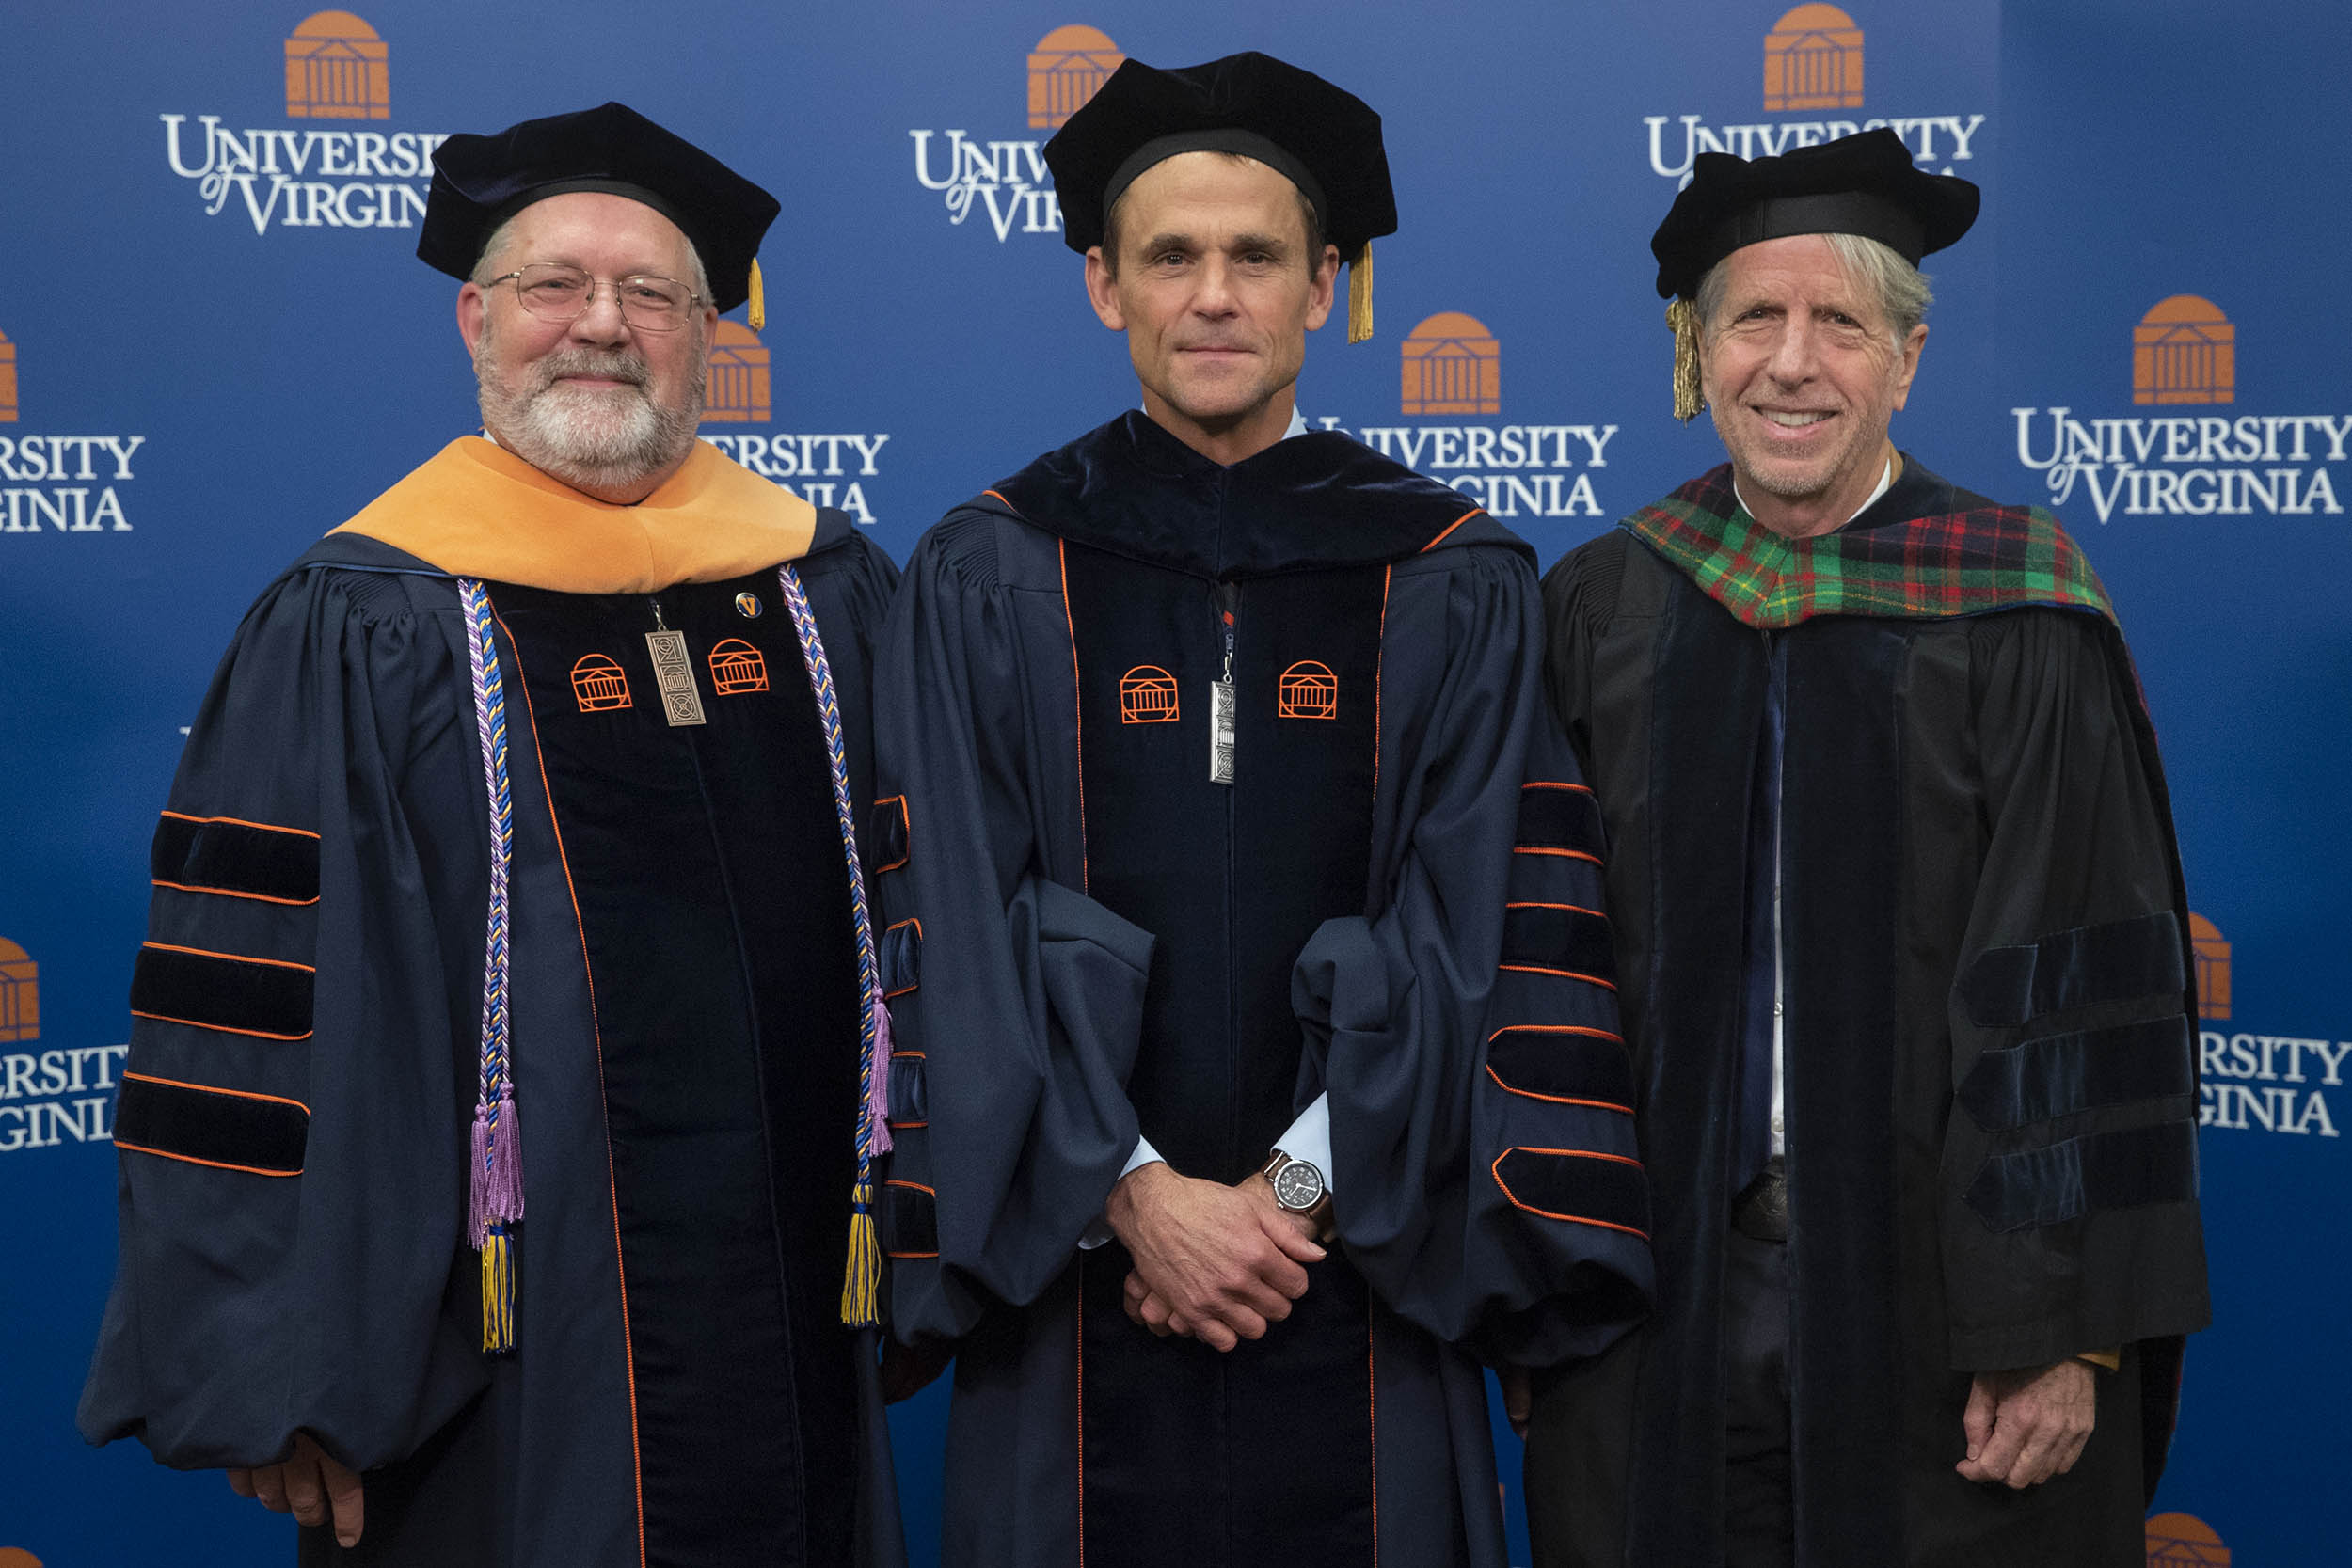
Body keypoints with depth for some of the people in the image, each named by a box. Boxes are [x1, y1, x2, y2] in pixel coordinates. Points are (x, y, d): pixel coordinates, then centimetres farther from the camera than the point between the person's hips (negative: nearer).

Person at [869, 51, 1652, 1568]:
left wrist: (1299, 1188, -10)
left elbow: (1474, 932, -3)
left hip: (1358, 1276, 1)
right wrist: (1132, 1192, -12)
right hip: (1077, 1272, 0)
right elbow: (961, 933, -4)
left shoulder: (1452, 584, 3)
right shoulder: (986, 579, 1)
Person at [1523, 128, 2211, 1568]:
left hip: (1928, 1300, -2)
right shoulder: (1602, 611, 3)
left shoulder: (2018, 622, -6)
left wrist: (2068, 1334, -12)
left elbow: (2086, 1001, -8)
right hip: (1657, 1302, 3)